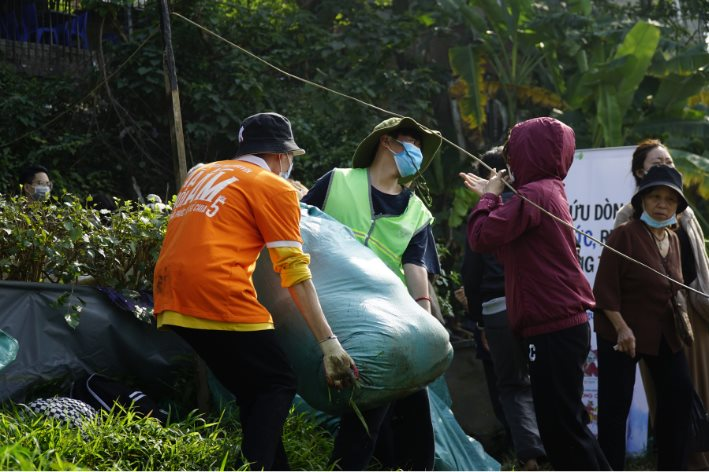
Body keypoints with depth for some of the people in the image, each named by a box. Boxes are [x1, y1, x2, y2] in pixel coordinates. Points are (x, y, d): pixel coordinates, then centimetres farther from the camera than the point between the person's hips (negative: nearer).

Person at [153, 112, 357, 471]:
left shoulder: (203, 173, 25)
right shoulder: (276, 188, 3)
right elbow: (295, 273, -4)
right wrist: (329, 342, -5)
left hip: (171, 297, 8)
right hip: (219, 295, -8)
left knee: (253, 393, 16)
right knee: (278, 386, 2)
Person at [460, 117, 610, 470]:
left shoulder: (534, 195, -15)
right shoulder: (550, 192, 17)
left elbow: (482, 237, -19)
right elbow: (509, 248, 21)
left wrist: (488, 197, -3)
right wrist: (492, 198, 18)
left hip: (553, 329, -10)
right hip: (565, 324, 10)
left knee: (560, 428, -6)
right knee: (567, 424, 16)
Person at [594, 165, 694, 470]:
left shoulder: (673, 240, 7)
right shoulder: (624, 235, -15)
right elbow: (605, 289, -18)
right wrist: (622, 328, -24)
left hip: (664, 333, 7)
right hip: (622, 333, -7)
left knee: (679, 395, 7)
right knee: (615, 406, -4)